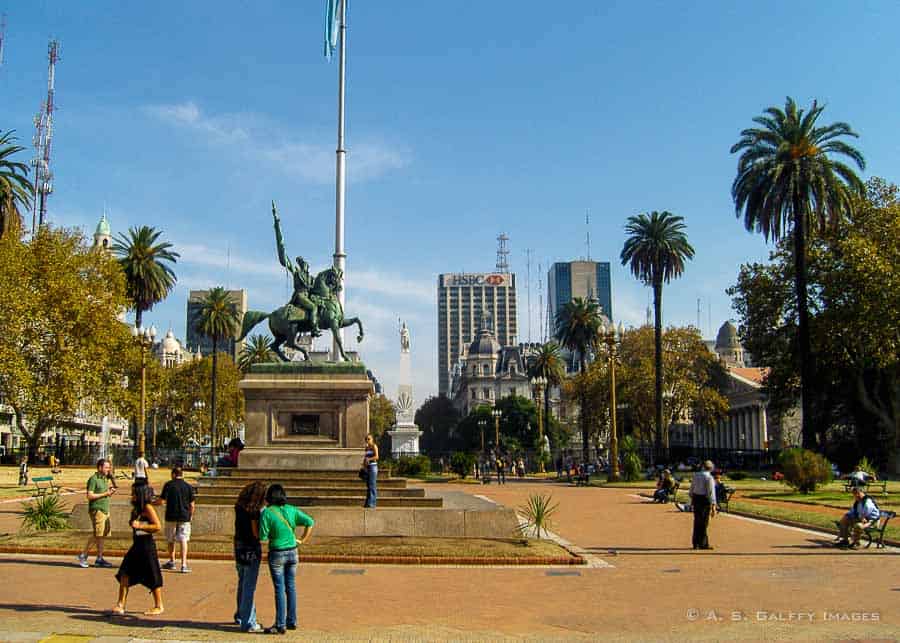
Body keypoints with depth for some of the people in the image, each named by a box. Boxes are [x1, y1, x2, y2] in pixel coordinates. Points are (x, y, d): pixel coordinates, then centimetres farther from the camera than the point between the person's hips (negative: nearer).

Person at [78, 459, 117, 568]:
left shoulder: (105, 479, 18)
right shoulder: (93, 479, -8)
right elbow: (90, 496, -15)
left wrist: (109, 490, 4)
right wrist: (105, 494, -14)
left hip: (105, 509, 8)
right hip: (96, 509, -8)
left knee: (102, 534, 6)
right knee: (97, 534, -12)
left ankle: (99, 559, 9)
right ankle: (83, 555, 0)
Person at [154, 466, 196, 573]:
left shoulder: (168, 485, -4)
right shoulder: (188, 487, 1)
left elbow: (161, 501, -5)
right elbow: (192, 505, 2)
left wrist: (151, 502, 14)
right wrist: (191, 516, 16)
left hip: (171, 516, 0)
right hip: (184, 517, 0)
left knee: (171, 540, 16)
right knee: (183, 540, 0)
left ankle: (172, 562, 29)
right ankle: (184, 564, -10)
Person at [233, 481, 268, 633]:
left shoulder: (239, 507, 4)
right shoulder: (254, 511, -19)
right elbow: (256, 534, -19)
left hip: (239, 548, 8)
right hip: (251, 550, -8)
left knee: (242, 584, 22)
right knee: (249, 587, 0)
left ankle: (240, 616, 36)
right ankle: (248, 623, 5)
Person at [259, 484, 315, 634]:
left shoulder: (266, 513, -14)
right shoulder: (291, 510, 0)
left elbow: (263, 538, -16)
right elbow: (310, 522, -2)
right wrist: (303, 540, 5)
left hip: (277, 554, -5)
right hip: (292, 552, 5)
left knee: (279, 589, 1)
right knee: (291, 587, 14)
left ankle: (280, 625, 6)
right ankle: (292, 621, 22)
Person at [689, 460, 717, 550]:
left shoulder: (696, 475, 7)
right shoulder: (709, 477, -13)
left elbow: (692, 489, 13)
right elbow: (711, 492, -16)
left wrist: (692, 499, 23)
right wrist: (713, 506, -16)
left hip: (696, 498, 6)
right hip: (705, 499, -6)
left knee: (697, 521, 13)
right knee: (704, 522, 2)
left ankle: (696, 543, 19)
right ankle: (703, 543, 8)